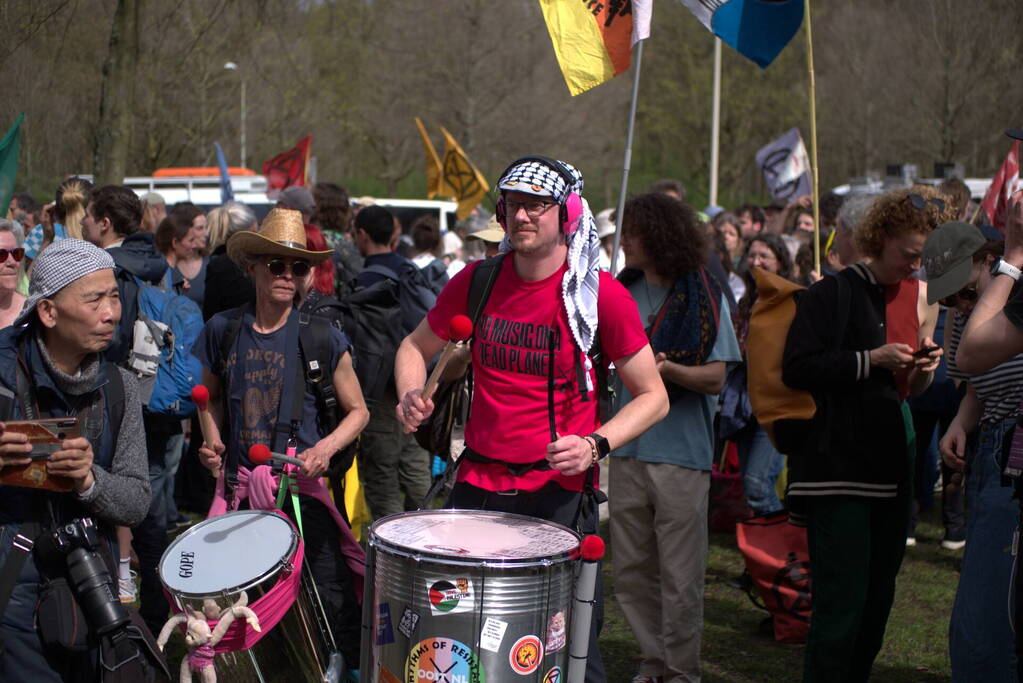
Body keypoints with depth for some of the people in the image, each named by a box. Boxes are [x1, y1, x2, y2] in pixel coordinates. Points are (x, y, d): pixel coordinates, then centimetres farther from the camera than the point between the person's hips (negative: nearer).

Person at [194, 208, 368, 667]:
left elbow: (357, 411, 2)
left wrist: (325, 448, -14)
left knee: (332, 599, -7)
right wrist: (213, 439, 1)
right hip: (240, 486, 3)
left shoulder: (322, 338, -5)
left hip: (304, 488, -3)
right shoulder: (222, 330, 2)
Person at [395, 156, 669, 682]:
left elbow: (652, 396, -2)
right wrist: (411, 396, -5)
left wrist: (595, 445, -18)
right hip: (477, 486, 4)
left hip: (559, 493, -3)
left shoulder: (601, 295, -8)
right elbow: (416, 347, 17)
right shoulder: (477, 282, 2)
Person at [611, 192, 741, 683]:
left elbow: (715, 379, -9)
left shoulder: (705, 298, -5)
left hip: (682, 454, -4)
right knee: (632, 573, 11)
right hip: (629, 450, 5)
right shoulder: (621, 293, 8)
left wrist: (669, 368, -25)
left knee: (680, 578, 1)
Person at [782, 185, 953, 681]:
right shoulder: (834, 293, -7)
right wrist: (871, 359, -18)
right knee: (841, 602, -8)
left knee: (878, 601, 13)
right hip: (837, 466, -7)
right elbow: (797, 368, -13)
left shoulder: (923, 296, 12)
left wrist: (925, 369, -2)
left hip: (892, 463, 7)